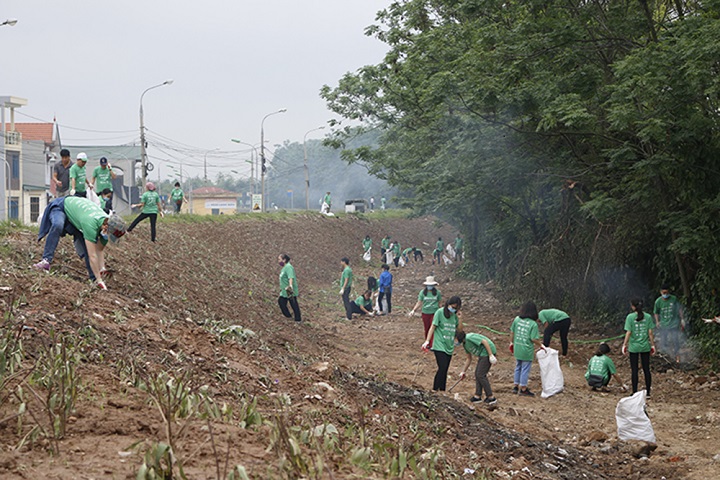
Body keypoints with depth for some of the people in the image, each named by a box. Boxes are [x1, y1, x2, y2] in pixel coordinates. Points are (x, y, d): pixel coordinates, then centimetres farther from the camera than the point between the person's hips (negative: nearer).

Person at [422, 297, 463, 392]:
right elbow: (433, 327, -4)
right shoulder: (440, 312, -5)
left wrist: (459, 317, -2)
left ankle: (442, 391, 13)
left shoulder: (454, 315, 11)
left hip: (449, 347, 6)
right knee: (442, 368, -16)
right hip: (439, 346, -6)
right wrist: (427, 341, -9)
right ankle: (435, 390, -10)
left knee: (444, 370, 7)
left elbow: (460, 329, 9)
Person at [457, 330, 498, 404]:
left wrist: (491, 355, -23)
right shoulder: (465, 344, 15)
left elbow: (484, 341, -21)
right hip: (483, 354, 10)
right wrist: (463, 372, 27)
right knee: (477, 374, 12)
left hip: (488, 352, -10)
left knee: (481, 375, -9)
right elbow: (469, 359, 25)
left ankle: (491, 397, -6)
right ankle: (478, 396, 16)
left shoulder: (469, 337, -16)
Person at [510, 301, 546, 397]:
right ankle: (523, 389, 15)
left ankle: (515, 386, 29)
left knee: (518, 367, 20)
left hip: (517, 348, 5)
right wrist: (541, 345, -1)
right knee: (525, 369, 7)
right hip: (527, 350, -5)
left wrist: (511, 342, 19)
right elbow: (534, 339, -18)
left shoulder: (517, 319, -3)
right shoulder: (533, 324, -17)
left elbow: (512, 332, 5)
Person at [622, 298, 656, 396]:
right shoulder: (648, 317, -1)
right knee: (646, 369, 9)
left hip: (634, 347, -2)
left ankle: (635, 392, 6)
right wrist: (652, 345, 8)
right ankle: (648, 392, 12)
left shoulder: (630, 317, -9)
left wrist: (624, 345, -2)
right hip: (645, 347, 3)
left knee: (634, 370, 4)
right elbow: (650, 333, 0)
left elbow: (628, 333, -10)